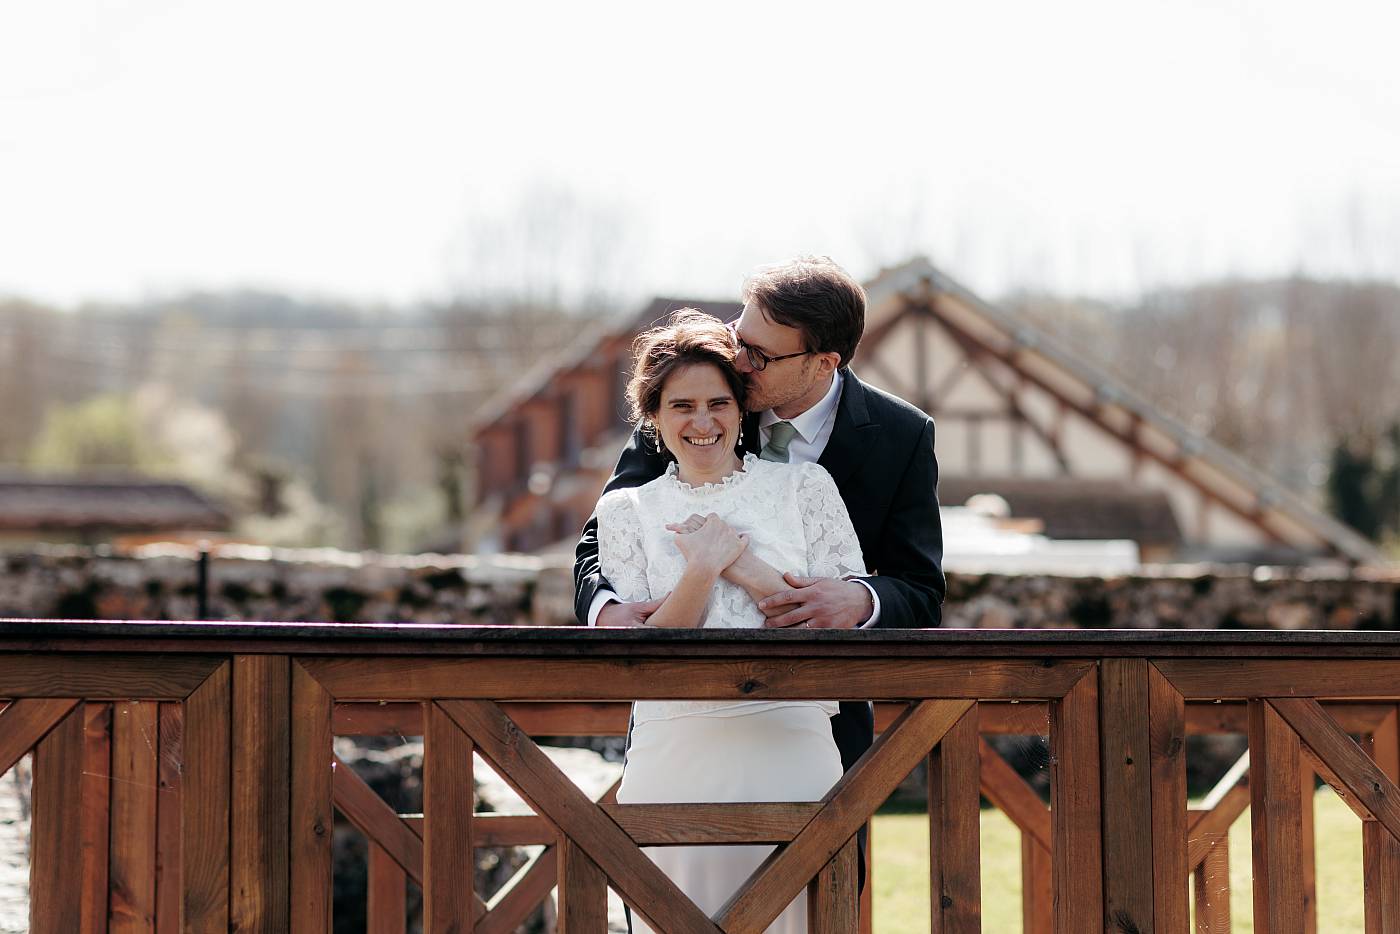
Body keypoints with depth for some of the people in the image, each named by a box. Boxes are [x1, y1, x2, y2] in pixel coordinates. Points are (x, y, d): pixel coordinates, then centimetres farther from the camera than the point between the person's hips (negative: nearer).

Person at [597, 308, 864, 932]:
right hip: (677, 757, 0)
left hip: (792, 749, 0)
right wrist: (703, 568, -11)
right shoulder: (627, 511, 10)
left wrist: (745, 567, -7)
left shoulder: (805, 488, 7)